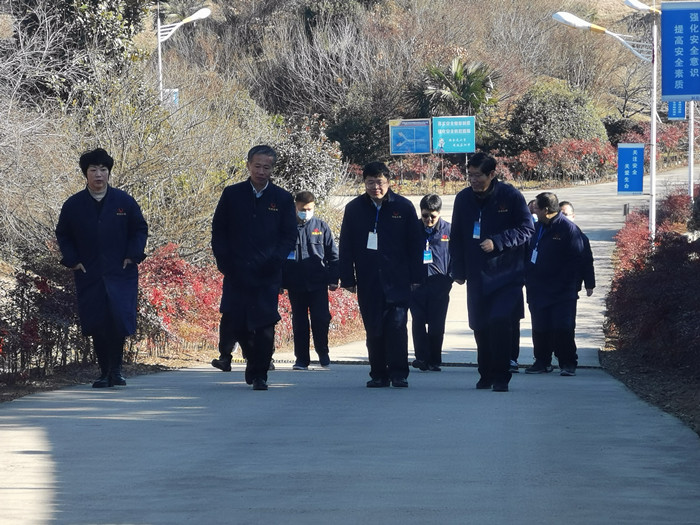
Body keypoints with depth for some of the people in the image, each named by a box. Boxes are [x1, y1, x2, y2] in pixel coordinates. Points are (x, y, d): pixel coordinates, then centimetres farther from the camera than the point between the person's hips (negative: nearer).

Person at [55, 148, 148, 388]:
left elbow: (140, 229, 10)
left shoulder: (124, 201, 3)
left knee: (120, 321, -14)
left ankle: (115, 369, -1)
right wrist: (72, 260, 1)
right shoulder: (73, 205, 4)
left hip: (121, 272, -1)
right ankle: (105, 372, 12)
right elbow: (63, 235, 13)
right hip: (89, 276, 1)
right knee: (96, 325, 0)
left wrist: (132, 256, -1)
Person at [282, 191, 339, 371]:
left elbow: (332, 255, 9)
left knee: (321, 319, -6)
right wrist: (281, 281, 3)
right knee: (299, 322, 5)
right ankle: (301, 359, 12)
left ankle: (323, 355, 11)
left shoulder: (322, 227, 5)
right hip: (295, 284, 1)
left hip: (318, 283, -1)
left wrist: (333, 279, 3)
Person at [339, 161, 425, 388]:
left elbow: (415, 244, 5)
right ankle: (378, 374, 11)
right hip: (368, 282, 2)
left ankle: (398, 373, -4)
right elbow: (346, 247, 10)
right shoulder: (354, 208, 7)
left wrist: (416, 276, 1)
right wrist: (348, 278, 4)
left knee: (397, 325, -9)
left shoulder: (404, 207, 3)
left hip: (398, 281, -2)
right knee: (373, 329, 4)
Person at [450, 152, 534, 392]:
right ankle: (487, 375, 19)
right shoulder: (463, 199, 7)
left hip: (506, 275, -4)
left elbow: (526, 229, -5)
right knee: (481, 327, 7)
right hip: (477, 276, 4)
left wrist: (497, 242, -16)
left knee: (502, 324, -14)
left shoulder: (510, 196, -6)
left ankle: (501, 377, -9)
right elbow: (456, 237, 14)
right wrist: (458, 271, 10)